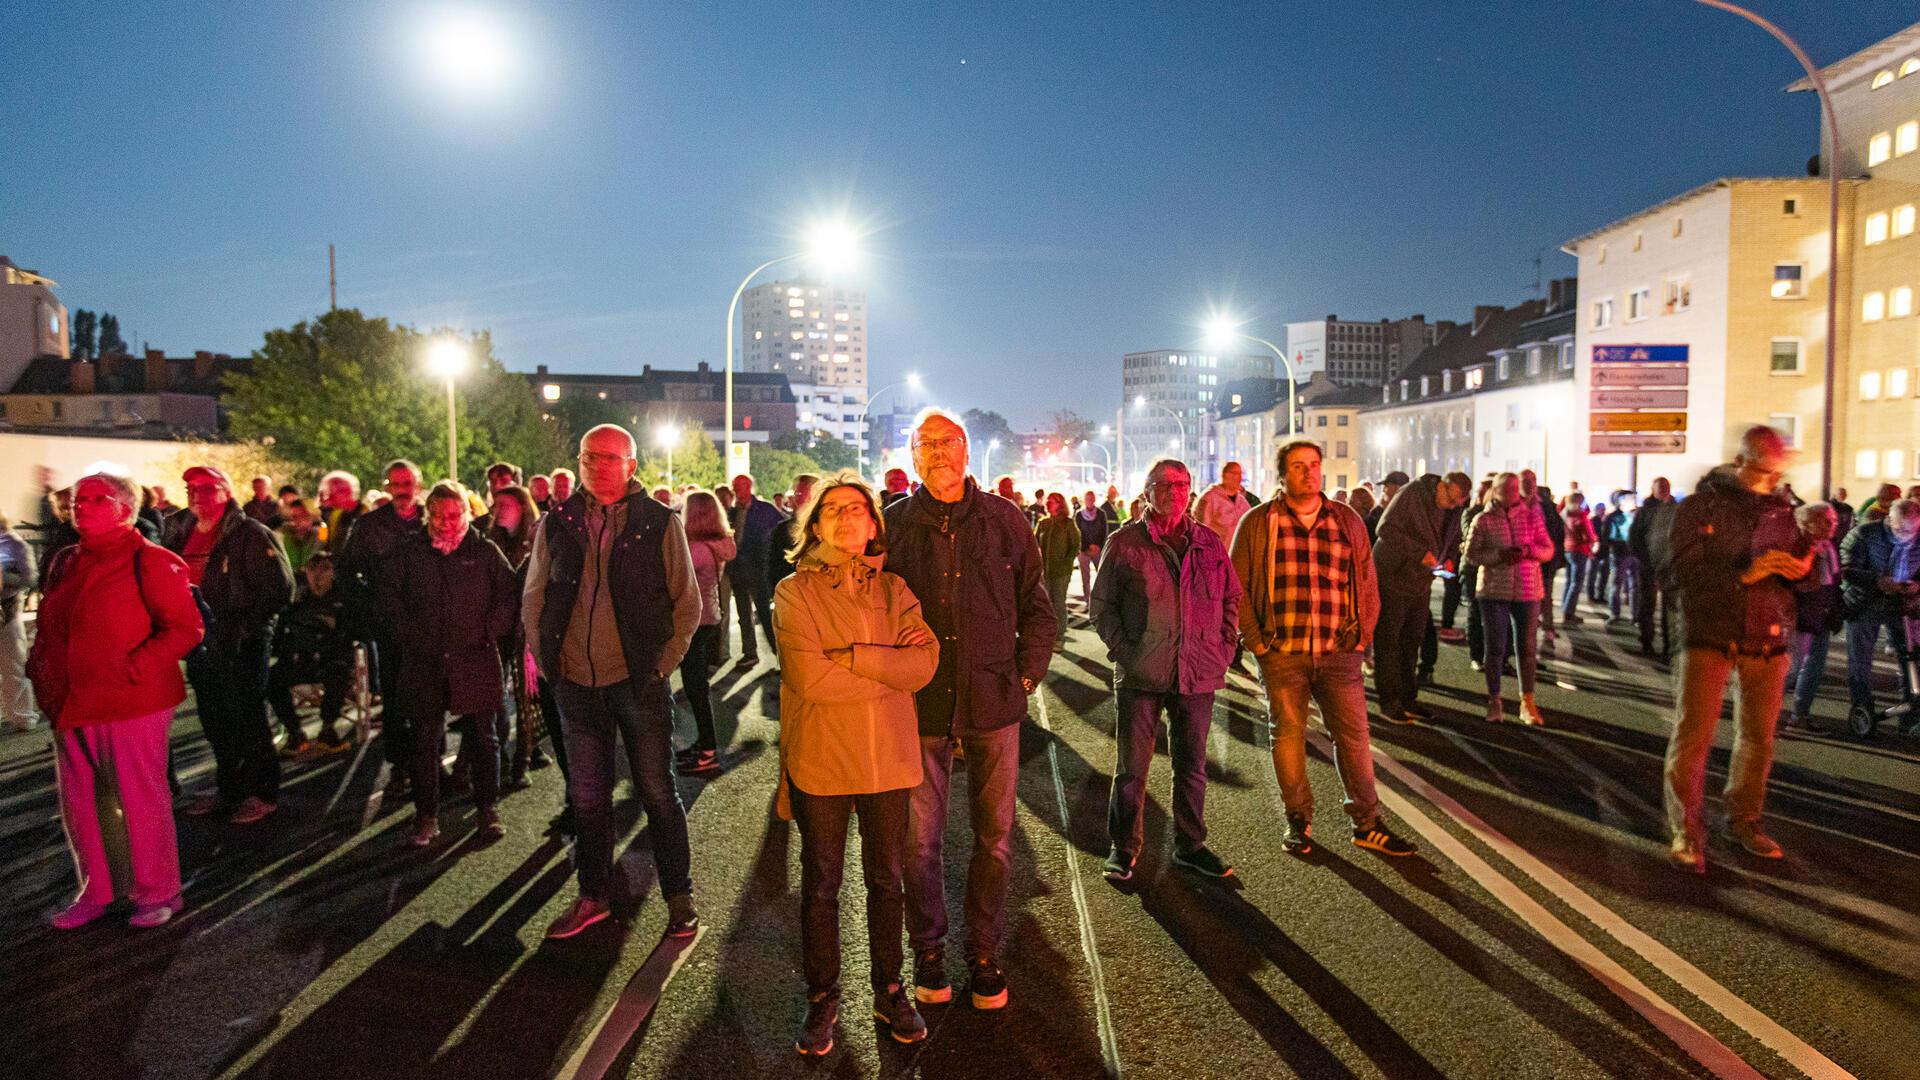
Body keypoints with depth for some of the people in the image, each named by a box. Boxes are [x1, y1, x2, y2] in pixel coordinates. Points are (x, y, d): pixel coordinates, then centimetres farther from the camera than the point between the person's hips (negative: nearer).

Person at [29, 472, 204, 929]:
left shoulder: (149, 561, -10)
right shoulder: (65, 563, 12)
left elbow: (185, 629, -14)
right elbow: (47, 626, 22)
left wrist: (134, 669, -21)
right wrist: (40, 669, 7)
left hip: (131, 706, -7)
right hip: (71, 704, 7)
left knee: (142, 801, 3)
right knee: (77, 804, 14)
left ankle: (157, 893, 18)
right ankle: (94, 892, 31)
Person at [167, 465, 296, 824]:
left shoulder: (249, 533, -10)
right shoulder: (182, 533, 11)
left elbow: (280, 588, -14)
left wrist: (246, 626, -16)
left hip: (242, 644, -7)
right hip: (202, 643, 7)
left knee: (247, 718, 0)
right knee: (215, 723, 15)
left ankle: (261, 793, 12)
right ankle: (228, 789, 29)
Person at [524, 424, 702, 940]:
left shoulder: (659, 522, -3)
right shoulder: (557, 523, 5)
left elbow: (687, 601, 1)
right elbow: (533, 598, 14)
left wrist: (663, 662, -5)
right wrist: (546, 658, 5)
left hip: (639, 682, -3)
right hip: (576, 683, 3)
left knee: (658, 793, 5)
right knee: (586, 795, 14)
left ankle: (679, 897, 20)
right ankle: (594, 896, 30)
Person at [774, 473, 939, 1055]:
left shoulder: (893, 589, 4)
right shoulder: (794, 593, -6)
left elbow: (925, 660, -11)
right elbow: (809, 678, -19)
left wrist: (850, 656, -18)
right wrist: (889, 669, -13)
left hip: (888, 759, 3)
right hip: (820, 762, -2)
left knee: (887, 880, 15)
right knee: (820, 885, 12)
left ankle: (889, 990, 34)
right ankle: (822, 1000, 30)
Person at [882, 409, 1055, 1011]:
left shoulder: (1005, 521, 4)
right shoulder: (894, 524, 1)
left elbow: (1036, 607, 9)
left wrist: (1027, 674, 1)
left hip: (993, 702, 1)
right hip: (920, 705, 0)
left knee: (994, 837, 9)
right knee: (920, 839, 8)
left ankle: (984, 953, 26)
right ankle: (928, 950, 28)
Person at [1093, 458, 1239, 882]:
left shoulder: (1210, 543, 9)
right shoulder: (1124, 542, -1)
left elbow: (1231, 598, 17)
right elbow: (1102, 604, 1)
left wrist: (1224, 648, 6)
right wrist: (1123, 651, -8)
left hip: (1198, 673, 3)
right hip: (1141, 673, -3)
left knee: (1192, 766, 14)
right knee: (1131, 767, 4)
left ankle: (1189, 846, 29)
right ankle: (1123, 848, 20)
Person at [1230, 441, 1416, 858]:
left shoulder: (1348, 521, 10)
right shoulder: (1258, 523, 3)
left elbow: (1367, 583, 15)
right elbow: (1236, 586, 3)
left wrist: (1363, 635, 7)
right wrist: (1255, 640, -2)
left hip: (1338, 653, 2)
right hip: (1281, 654, -2)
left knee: (1353, 734, 3)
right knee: (1288, 736, 6)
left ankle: (1366, 824, 16)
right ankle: (1298, 821, 20)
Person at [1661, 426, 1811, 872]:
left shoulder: (1780, 511, 10)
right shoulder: (1701, 506, -3)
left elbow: (1798, 577, 14)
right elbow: (1681, 572, -13)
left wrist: (1802, 566, -9)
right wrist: (1745, 573, -23)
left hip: (1767, 640, 4)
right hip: (1709, 637, -4)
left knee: (1758, 736, 10)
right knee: (1693, 734, -4)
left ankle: (1744, 819, 27)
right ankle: (1686, 831, 5)